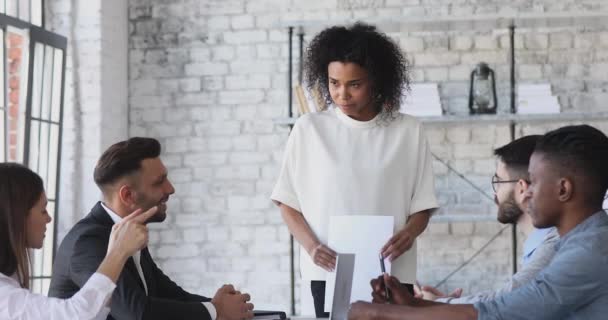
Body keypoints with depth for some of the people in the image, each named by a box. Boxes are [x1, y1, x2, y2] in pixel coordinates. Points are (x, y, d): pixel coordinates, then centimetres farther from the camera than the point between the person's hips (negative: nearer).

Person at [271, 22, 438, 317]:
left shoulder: (408, 131, 3)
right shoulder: (309, 129, 4)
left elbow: (422, 205, 6)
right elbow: (288, 203, 6)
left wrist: (409, 232, -16)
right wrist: (311, 245, -11)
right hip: (329, 272, 0)